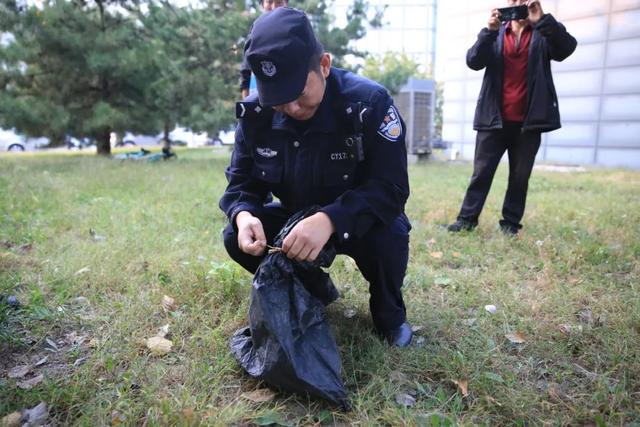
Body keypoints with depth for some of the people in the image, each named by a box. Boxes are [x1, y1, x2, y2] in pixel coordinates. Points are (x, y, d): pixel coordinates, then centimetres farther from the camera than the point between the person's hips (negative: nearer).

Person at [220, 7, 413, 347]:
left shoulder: (369, 102, -25)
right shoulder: (255, 114, -13)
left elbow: (391, 187, -29)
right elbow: (242, 182, -7)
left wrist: (331, 220, -46)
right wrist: (244, 215, -32)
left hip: (359, 220, -3)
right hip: (297, 218, 4)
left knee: (387, 238, -36)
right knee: (237, 239, -18)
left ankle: (388, 311, 1)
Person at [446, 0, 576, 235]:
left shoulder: (543, 34, 7)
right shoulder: (496, 34, 10)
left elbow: (567, 47, -13)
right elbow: (473, 61, -6)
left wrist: (542, 20, -22)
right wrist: (490, 30, -18)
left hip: (528, 121, 0)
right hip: (494, 119, 0)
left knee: (520, 176, 6)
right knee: (481, 171, 2)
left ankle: (511, 222, 15)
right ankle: (467, 218, 8)